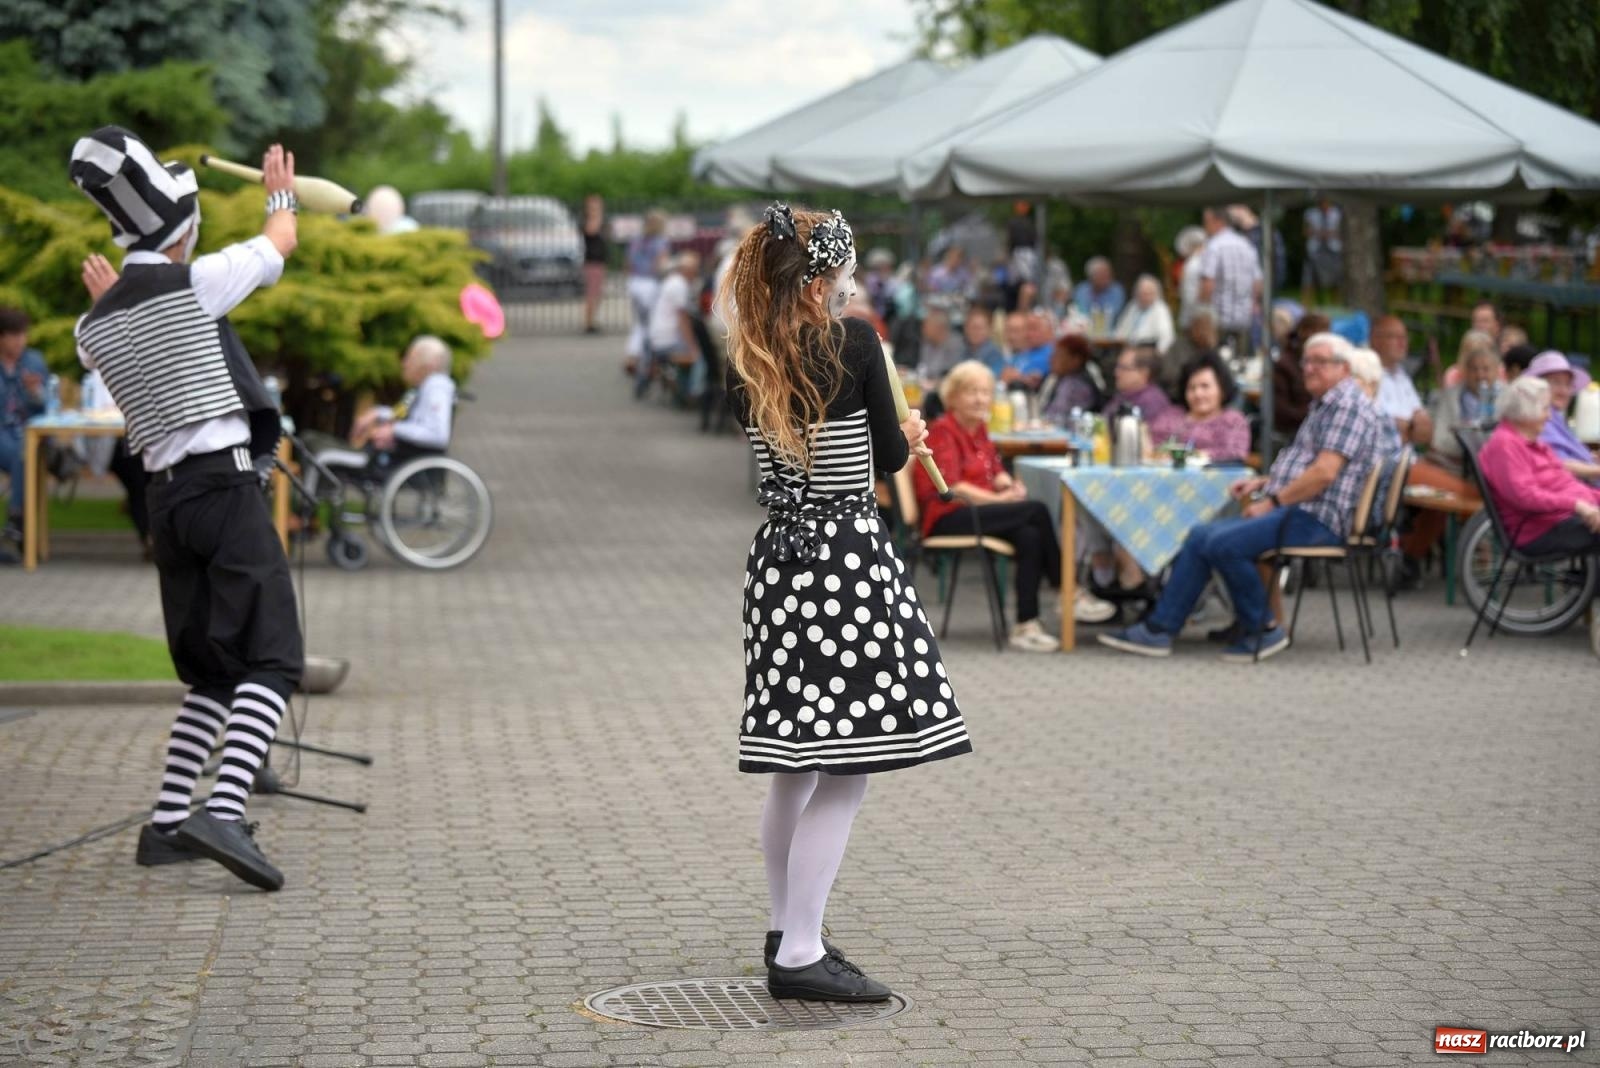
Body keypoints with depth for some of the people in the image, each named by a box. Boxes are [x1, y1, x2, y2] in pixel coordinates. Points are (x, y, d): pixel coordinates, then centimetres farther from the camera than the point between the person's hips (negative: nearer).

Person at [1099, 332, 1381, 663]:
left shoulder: (1348, 406, -11)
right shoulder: (1324, 406, 23)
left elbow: (1324, 472, -21)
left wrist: (1273, 502, -15)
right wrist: (1263, 483, 15)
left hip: (1315, 520, -11)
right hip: (1294, 512, 11)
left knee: (1225, 544, -26)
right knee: (1202, 536, 4)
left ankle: (1263, 630, -11)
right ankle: (1159, 629, 1)